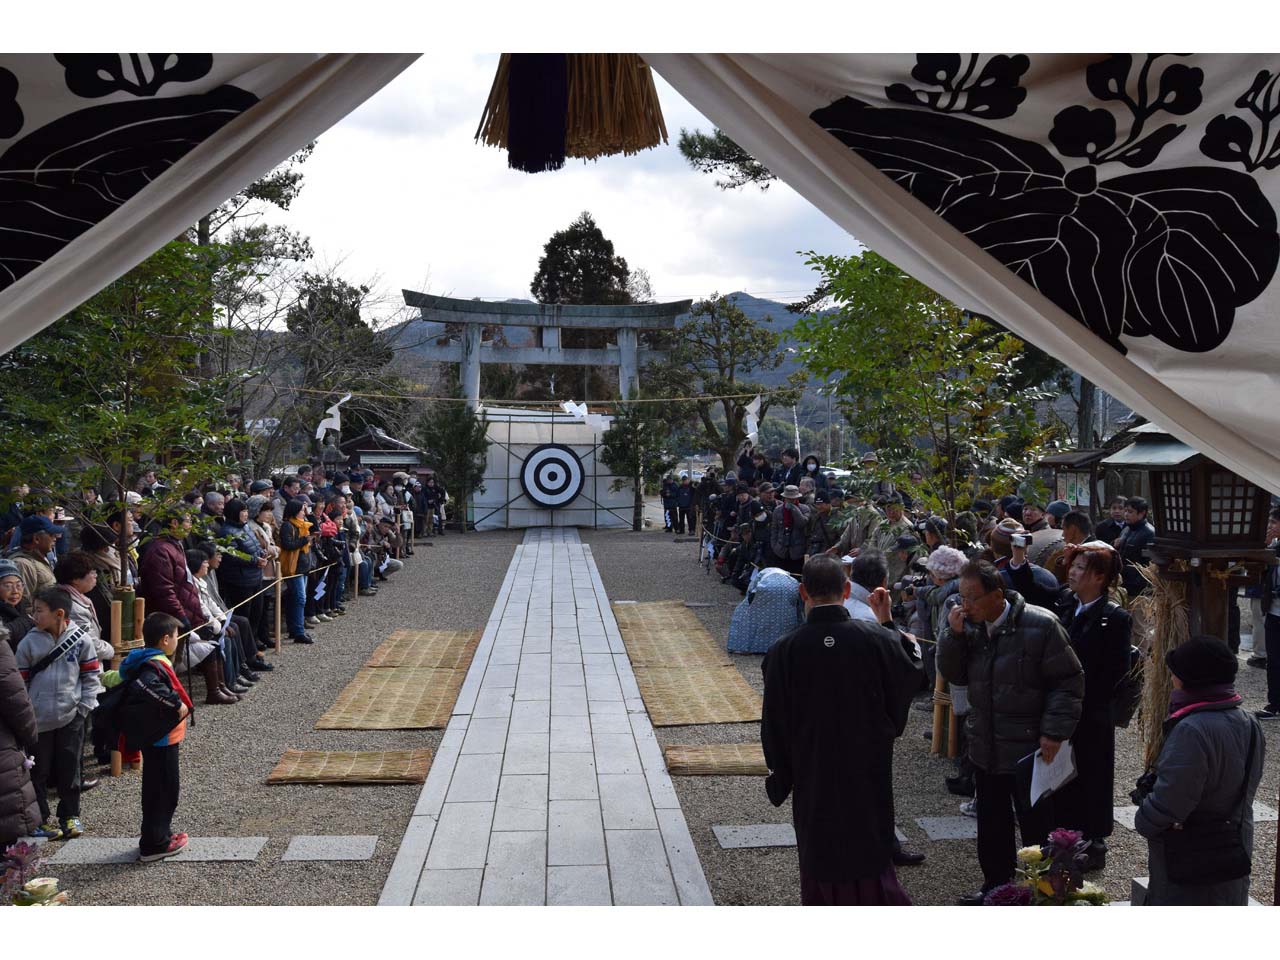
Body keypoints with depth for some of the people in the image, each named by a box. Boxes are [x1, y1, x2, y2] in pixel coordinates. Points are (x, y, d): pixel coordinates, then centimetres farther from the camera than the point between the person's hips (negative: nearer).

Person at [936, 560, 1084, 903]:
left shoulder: (1040, 625, -16)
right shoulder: (970, 626, 2)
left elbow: (1069, 681, -12)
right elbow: (953, 675, 4)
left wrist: (1054, 732, -16)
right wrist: (954, 634, -11)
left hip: (1029, 750, -6)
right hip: (986, 749, 6)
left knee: (1035, 827, 7)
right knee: (992, 827, 18)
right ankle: (996, 886, 34)